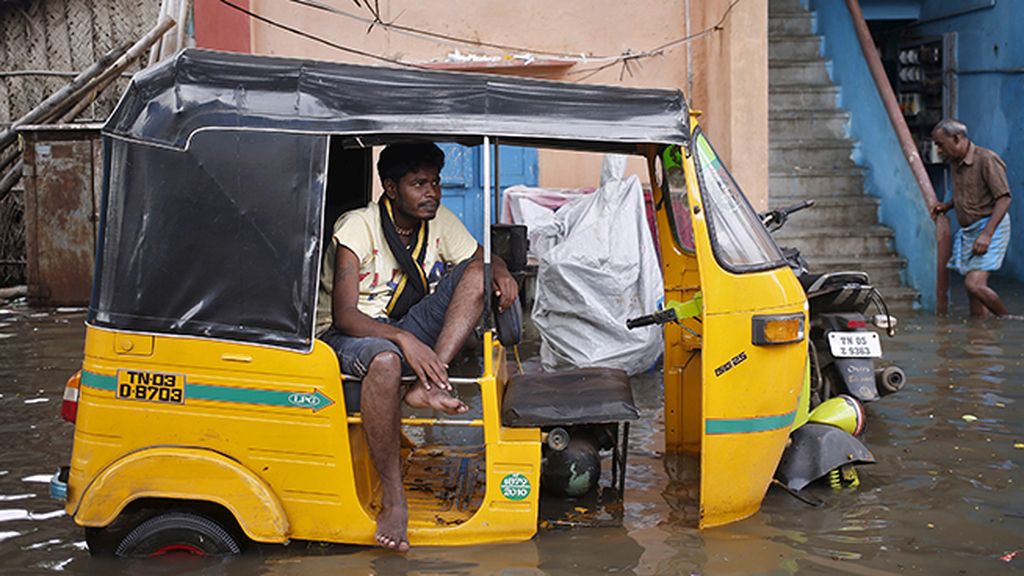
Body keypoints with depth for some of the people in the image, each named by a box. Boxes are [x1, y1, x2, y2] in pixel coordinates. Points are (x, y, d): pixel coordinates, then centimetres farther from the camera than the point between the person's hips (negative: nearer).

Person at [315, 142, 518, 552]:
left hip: (413, 329, 6)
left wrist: (501, 271, -16)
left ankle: (428, 385, -27)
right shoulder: (357, 227, -17)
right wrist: (403, 339, -39)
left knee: (480, 272, -11)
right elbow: (343, 314, -23)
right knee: (385, 360, -43)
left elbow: (483, 258, 10)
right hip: (348, 334, -6)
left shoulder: (441, 222, 1)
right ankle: (393, 500, -33)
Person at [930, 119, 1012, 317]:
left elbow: (1004, 198, -17)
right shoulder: (956, 163, 14)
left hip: (990, 227, -9)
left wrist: (986, 234, -26)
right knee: (973, 289, 7)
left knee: (975, 284, -20)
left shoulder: (986, 159, -12)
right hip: (967, 232, 9)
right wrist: (947, 205, 10)